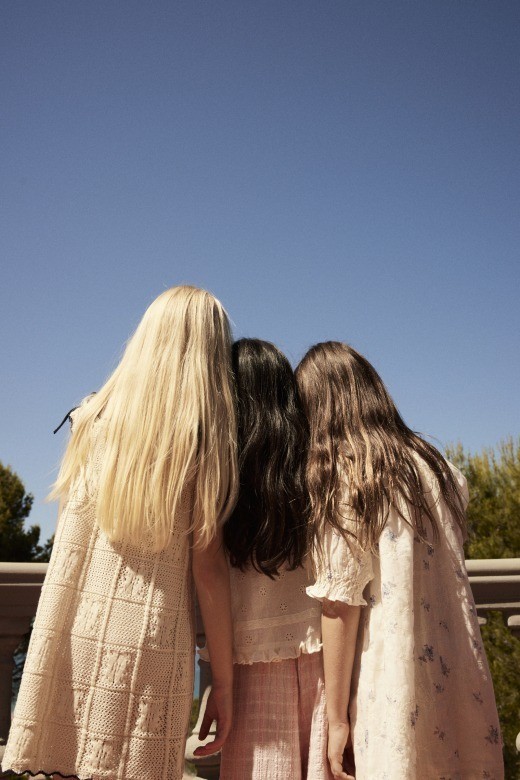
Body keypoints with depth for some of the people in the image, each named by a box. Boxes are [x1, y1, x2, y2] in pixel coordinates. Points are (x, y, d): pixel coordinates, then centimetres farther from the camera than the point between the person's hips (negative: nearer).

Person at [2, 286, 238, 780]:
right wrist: (222, 682, 0)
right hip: (146, 643, -3)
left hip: (72, 636, 3)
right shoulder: (204, 438, -6)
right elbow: (207, 568, -7)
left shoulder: (94, 418, 3)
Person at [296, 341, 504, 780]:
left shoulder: (340, 479, -11)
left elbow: (341, 606, -13)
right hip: (466, 689, 6)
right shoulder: (432, 463, 5)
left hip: (398, 700, -6)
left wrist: (337, 718, -6)